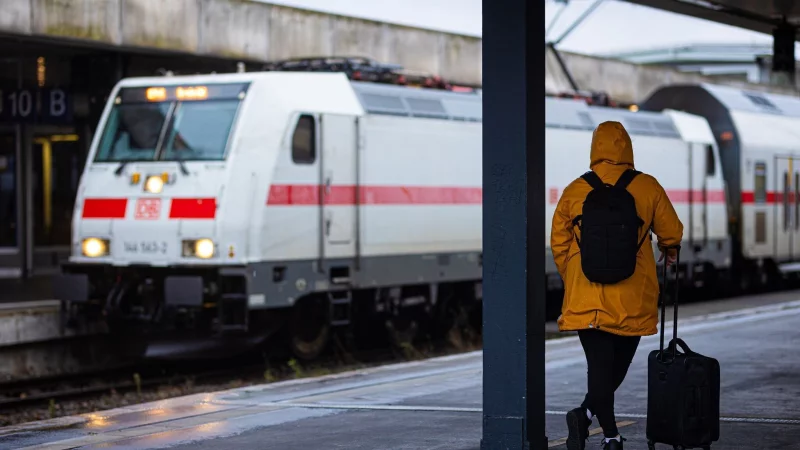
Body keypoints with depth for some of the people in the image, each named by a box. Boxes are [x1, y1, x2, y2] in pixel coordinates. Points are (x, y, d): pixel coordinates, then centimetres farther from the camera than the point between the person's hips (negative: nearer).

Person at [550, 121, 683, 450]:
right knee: (618, 366, 13)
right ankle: (585, 415, -6)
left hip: (586, 299, 1)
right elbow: (671, 232, 5)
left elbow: (559, 244, 6)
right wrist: (669, 251, 29)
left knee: (600, 367, 3)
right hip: (633, 300, -1)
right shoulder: (647, 187, -3)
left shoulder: (574, 192, 0)